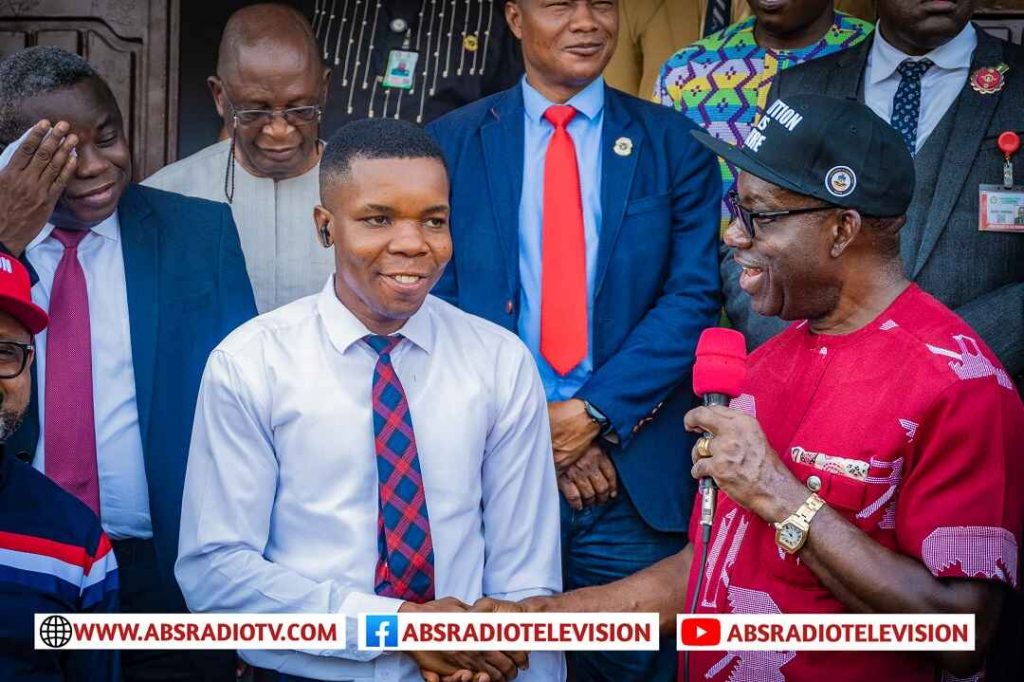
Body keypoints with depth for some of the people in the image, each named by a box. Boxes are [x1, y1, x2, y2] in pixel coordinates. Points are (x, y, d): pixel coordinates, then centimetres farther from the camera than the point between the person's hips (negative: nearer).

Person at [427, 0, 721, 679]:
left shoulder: (674, 142, 4)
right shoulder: (452, 142, 4)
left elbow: (694, 297, -4)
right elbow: (436, 303, -1)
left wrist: (596, 413, -14)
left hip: (636, 473, 0)